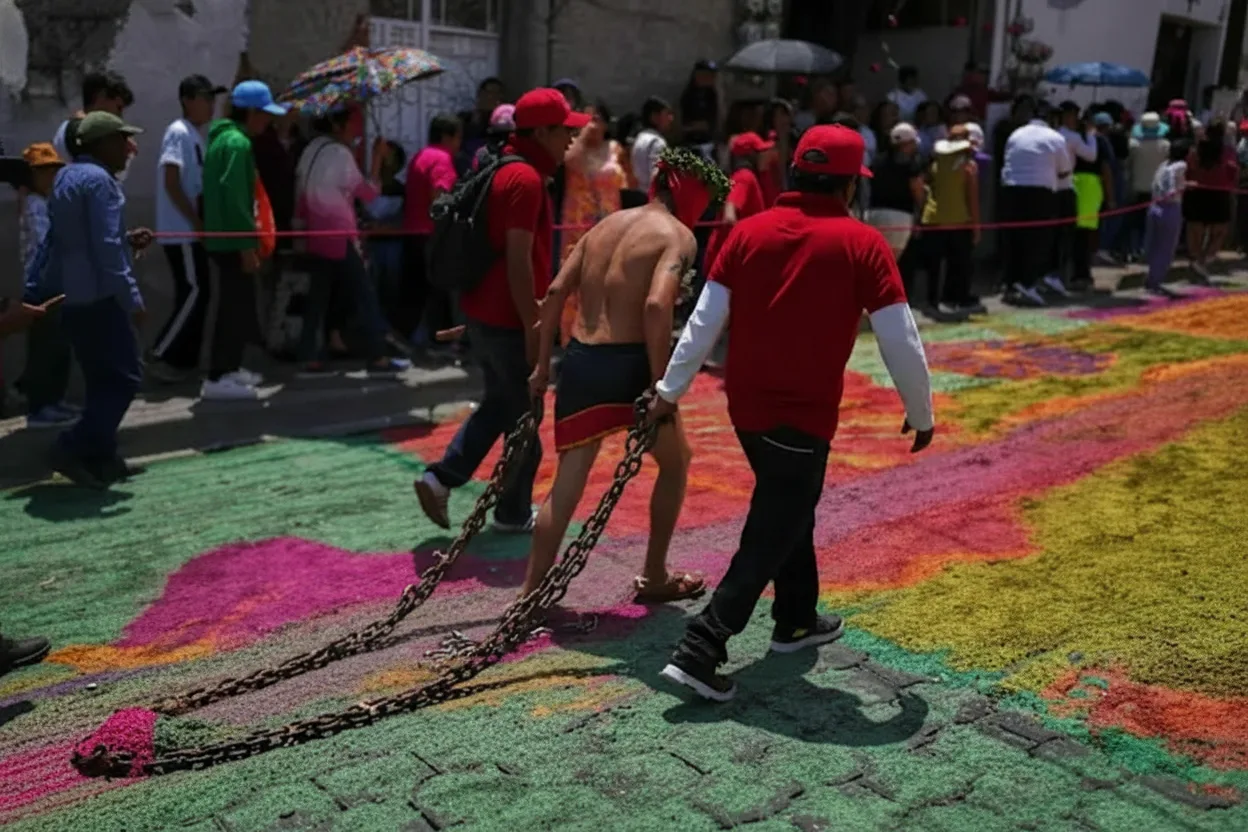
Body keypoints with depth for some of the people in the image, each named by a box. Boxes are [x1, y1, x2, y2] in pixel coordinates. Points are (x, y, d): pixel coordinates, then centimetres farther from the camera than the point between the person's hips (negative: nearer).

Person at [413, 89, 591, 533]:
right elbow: (518, 260, -23)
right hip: (507, 318, -9)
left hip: (483, 309, 10)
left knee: (499, 403, 21)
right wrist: (532, 327, -20)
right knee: (523, 416, 5)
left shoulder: (504, 169, 13)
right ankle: (513, 513, 17)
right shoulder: (526, 179, -18)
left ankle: (440, 477, 17)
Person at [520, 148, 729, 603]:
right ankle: (654, 577, 29)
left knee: (568, 482, 12)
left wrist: (542, 365, 12)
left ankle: (530, 593, 9)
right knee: (675, 463, 20)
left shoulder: (607, 224, 16)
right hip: (627, 362, -5)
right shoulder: (677, 236, -4)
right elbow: (656, 305, -22)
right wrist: (660, 384, -19)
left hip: (580, 359, 6)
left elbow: (556, 292, 8)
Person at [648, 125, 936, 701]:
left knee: (790, 509, 25)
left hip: (746, 406, 6)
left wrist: (669, 391, 9)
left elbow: (703, 322, 1)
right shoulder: (862, 244, -9)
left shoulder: (749, 231, 2)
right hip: (805, 415, -6)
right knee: (770, 536, 4)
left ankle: (796, 620, 41)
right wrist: (921, 414, 5)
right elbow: (901, 342, -8)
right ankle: (699, 652, -2)